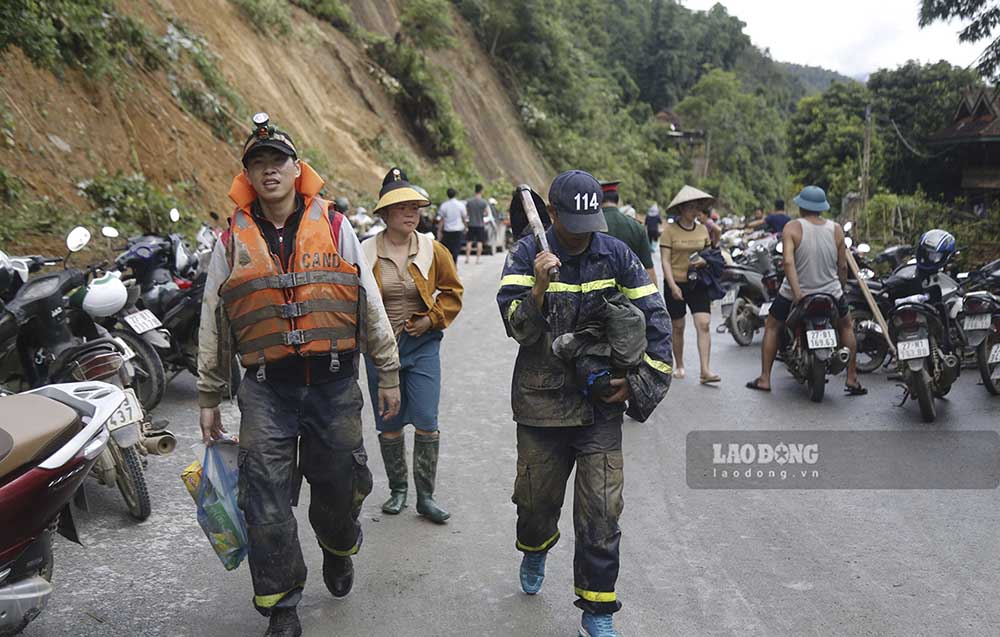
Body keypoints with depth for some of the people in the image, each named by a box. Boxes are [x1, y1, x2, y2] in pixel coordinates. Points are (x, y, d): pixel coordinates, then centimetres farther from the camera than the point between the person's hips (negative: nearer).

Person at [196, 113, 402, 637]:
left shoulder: (334, 226, 3)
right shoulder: (234, 240, 5)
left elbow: (370, 304, 6)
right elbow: (212, 325, 11)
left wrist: (388, 374, 6)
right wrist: (208, 399, 12)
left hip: (335, 385, 0)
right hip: (266, 391, 0)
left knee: (340, 486, 13)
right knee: (267, 504, 2)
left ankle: (338, 551, 46)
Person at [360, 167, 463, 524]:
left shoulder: (433, 250, -1)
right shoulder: (365, 253, -5)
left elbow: (453, 292, 10)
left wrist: (432, 319, -3)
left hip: (423, 347, 0)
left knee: (426, 423, -4)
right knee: (389, 426, 11)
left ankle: (426, 497, 10)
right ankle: (398, 490, 29)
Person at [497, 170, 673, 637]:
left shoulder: (615, 255, -2)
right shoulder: (526, 255, -5)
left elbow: (655, 321, 3)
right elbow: (515, 326, -14)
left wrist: (638, 380, -4)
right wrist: (540, 287, -31)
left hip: (600, 405, 0)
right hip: (541, 403, 0)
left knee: (600, 514, -1)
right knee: (536, 501, 15)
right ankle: (535, 553, 50)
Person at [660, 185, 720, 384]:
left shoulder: (702, 229, 9)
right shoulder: (670, 230, -6)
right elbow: (665, 260, -9)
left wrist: (704, 261, -4)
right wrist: (672, 285, -17)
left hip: (698, 283, 3)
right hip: (676, 283, -3)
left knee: (703, 324, -9)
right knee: (678, 327, 7)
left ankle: (705, 370, -10)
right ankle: (679, 366, 25)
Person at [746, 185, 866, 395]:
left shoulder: (792, 228, -12)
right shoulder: (836, 229, -2)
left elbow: (788, 262, -25)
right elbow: (842, 266, 2)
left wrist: (797, 294, -27)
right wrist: (841, 289, 18)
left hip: (795, 293, -2)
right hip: (831, 293, 2)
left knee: (772, 327, 19)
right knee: (847, 326, 27)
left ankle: (764, 379, 14)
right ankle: (852, 380, 24)